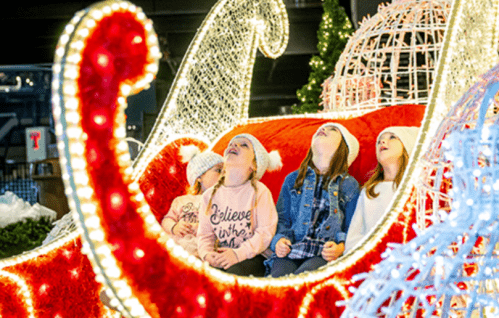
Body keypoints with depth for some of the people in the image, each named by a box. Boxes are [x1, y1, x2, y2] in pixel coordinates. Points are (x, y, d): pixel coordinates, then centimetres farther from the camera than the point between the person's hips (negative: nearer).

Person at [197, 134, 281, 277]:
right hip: (221, 256, 4)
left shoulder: (259, 191, -1)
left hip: (253, 256, -4)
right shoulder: (210, 195, 13)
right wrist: (207, 253, -11)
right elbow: (205, 234, 12)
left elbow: (266, 232, -8)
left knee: (236, 271, -36)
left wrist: (239, 253, -21)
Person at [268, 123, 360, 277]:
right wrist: (279, 240, -2)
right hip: (289, 252, 2)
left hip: (323, 255, -2)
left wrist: (340, 247, -9)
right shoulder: (293, 179, 23)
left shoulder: (349, 185, 16)